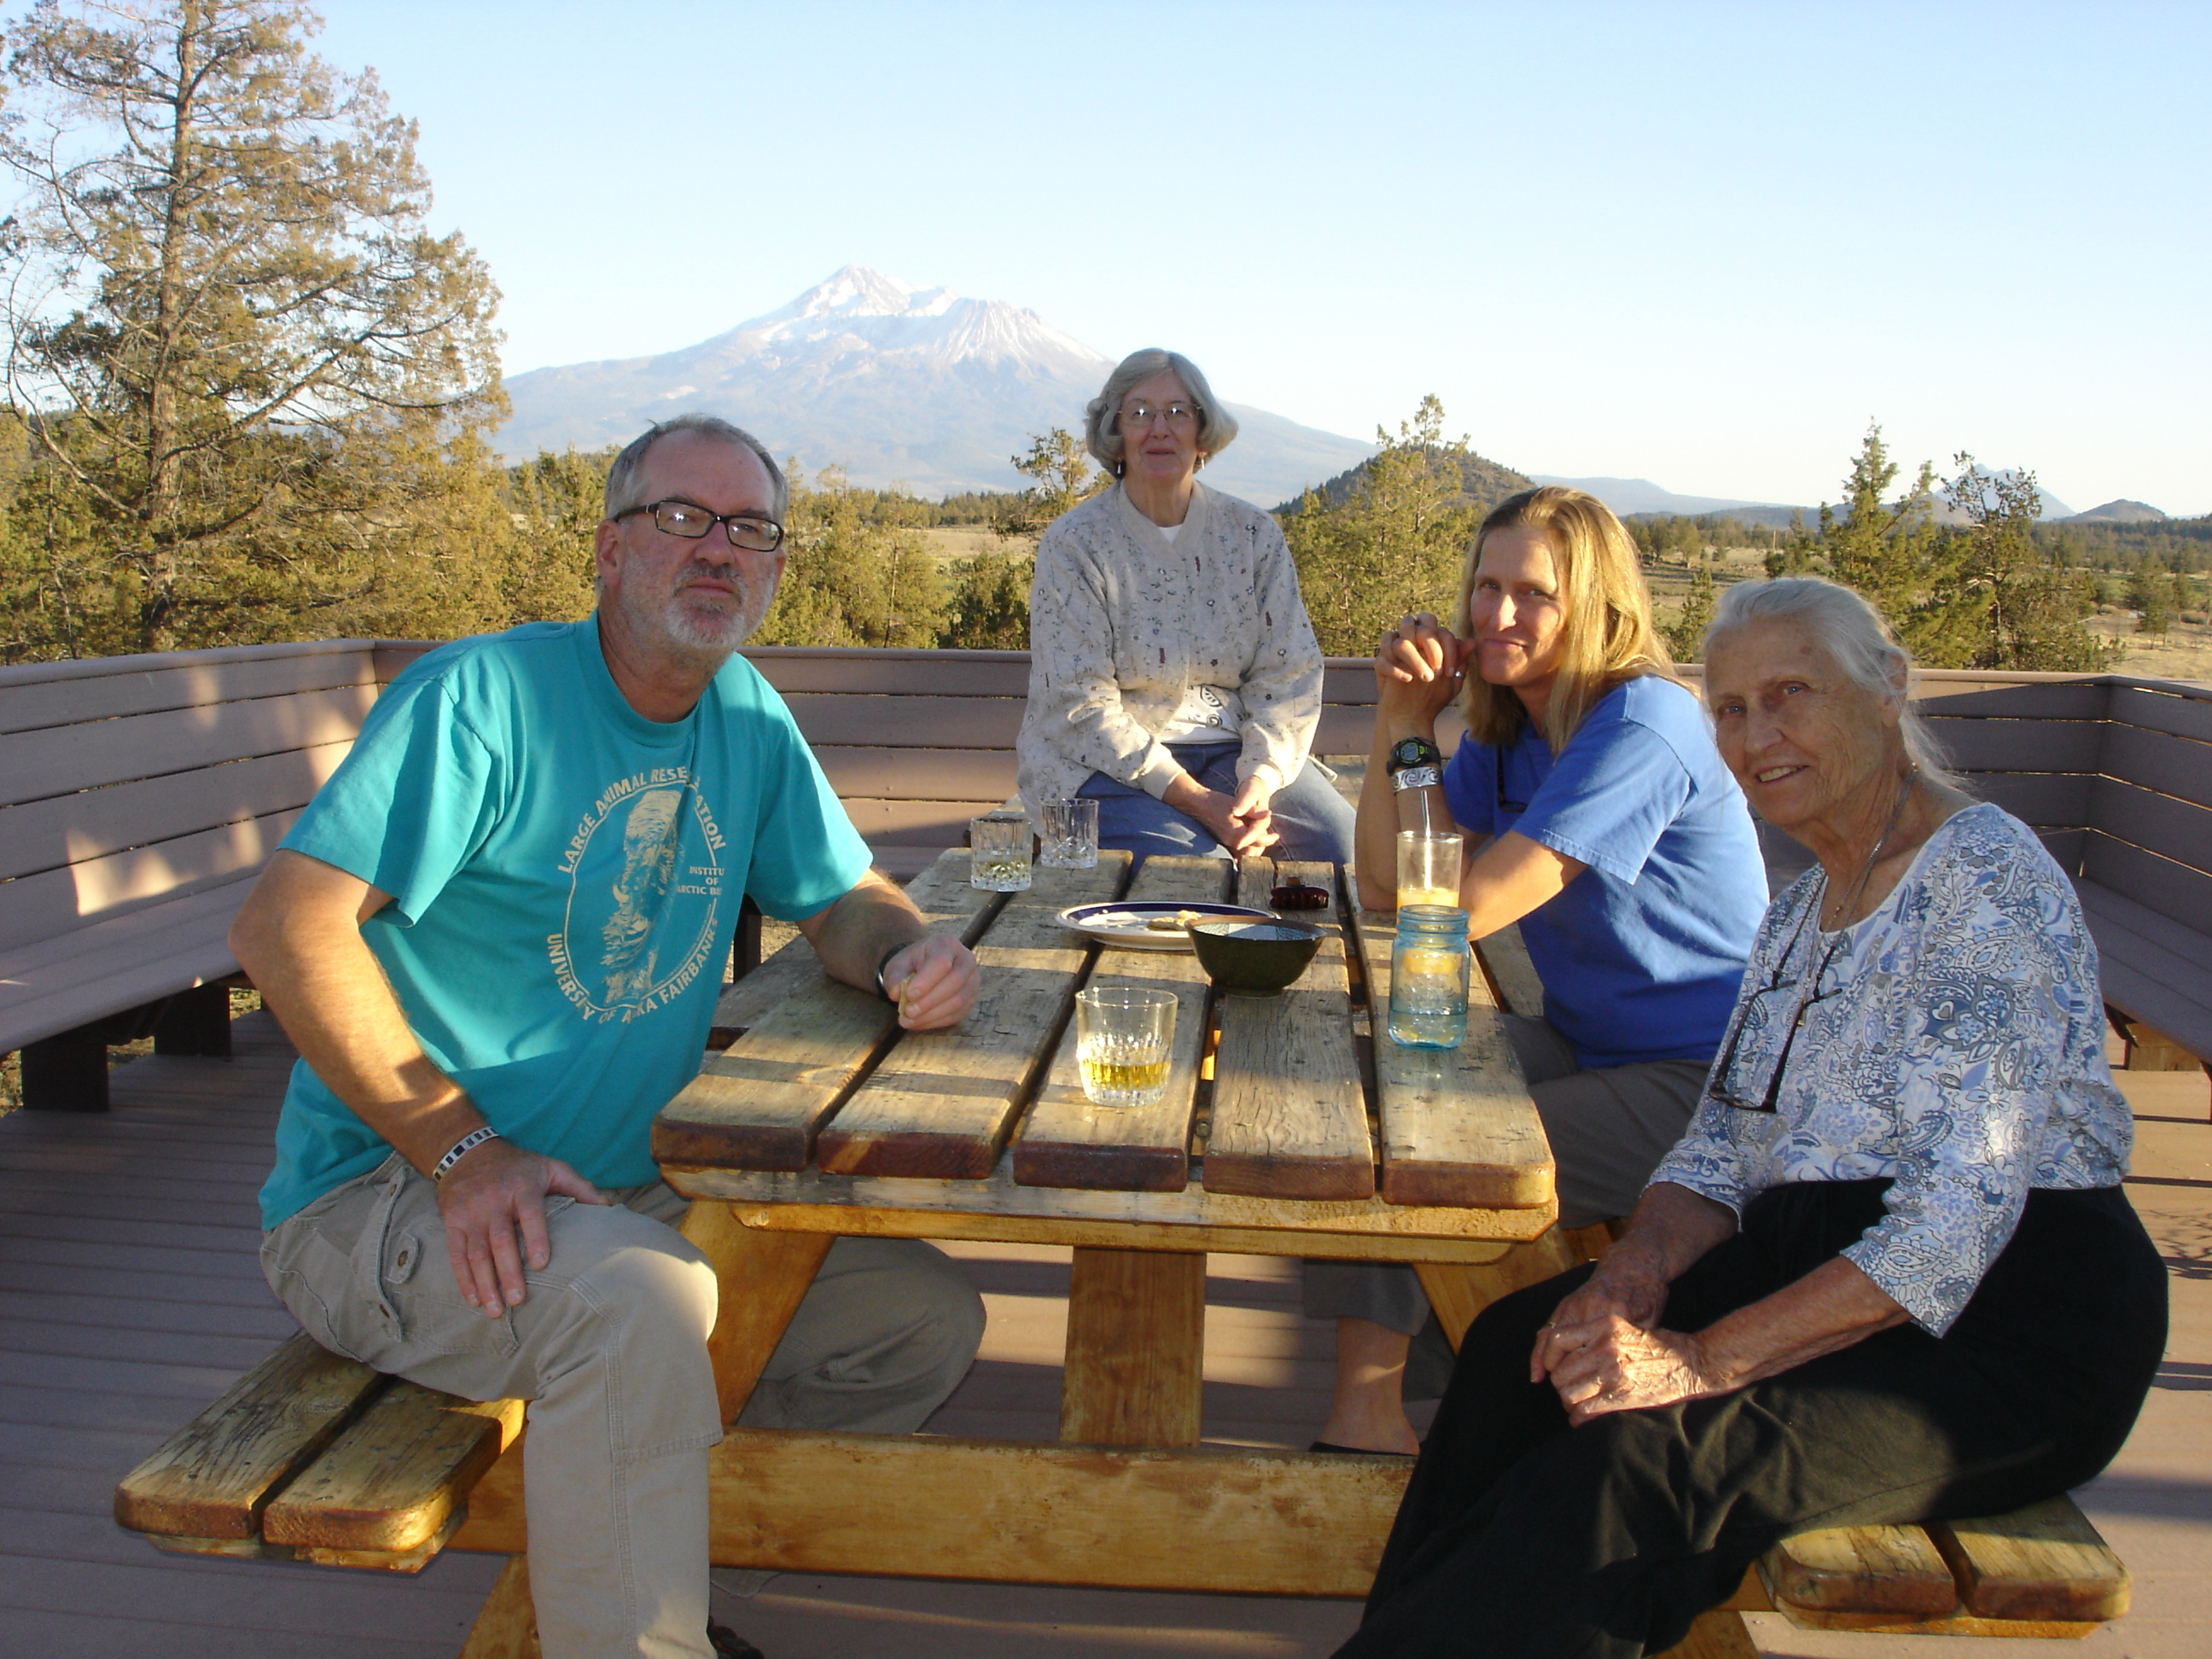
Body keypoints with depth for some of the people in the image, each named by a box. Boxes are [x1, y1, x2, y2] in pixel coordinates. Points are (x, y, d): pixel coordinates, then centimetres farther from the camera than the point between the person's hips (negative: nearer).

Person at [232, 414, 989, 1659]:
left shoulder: (749, 718, 6)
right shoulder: (487, 694, -14)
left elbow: (848, 899, 14)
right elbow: (286, 925, -20)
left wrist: (908, 953, -11)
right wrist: (464, 1150, -25)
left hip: (622, 1190, 7)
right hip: (387, 1196, -7)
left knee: (927, 1314, -2)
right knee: (640, 1300, -36)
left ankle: (648, 1531, 8)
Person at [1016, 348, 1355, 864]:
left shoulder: (1253, 534, 6)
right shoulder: (1073, 543, -5)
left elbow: (1288, 674, 2)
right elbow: (1080, 704, -11)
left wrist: (1262, 778, -17)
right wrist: (1193, 799, -20)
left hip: (1232, 750, 4)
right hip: (1107, 763, -3)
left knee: (1345, 844, -19)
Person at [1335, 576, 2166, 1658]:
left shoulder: (1988, 878, -14)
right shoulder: (1796, 916, 14)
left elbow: (1959, 1218, -22)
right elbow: (1723, 1151, 10)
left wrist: (1708, 1358, -27)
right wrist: (1633, 1278, -11)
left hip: (2008, 1324, -7)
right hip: (1815, 1272, 7)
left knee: (1645, 1443, -30)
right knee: (1521, 1347, -17)